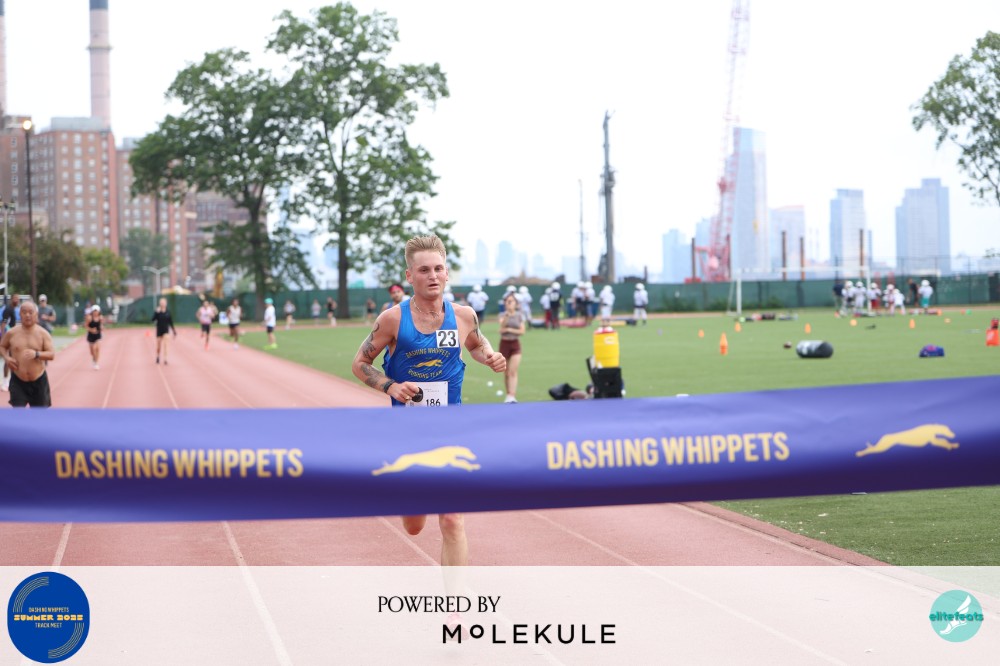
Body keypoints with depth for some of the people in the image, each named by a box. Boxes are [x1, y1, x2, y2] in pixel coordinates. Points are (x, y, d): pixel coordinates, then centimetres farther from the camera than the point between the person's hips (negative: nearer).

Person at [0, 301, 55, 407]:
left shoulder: (43, 334, -5)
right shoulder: (11, 333, -2)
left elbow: (52, 354, -11)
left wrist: (36, 354, -31)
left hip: (38, 381, 0)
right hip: (18, 381, 0)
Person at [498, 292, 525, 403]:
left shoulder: (519, 316, 3)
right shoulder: (503, 315, 0)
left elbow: (522, 331, -2)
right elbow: (502, 328, -19)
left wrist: (509, 330, -14)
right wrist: (506, 318, -37)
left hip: (515, 344, -1)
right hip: (504, 343, 1)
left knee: (513, 372, -12)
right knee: (506, 373, 7)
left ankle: (512, 396, -19)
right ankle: (509, 394, 18)